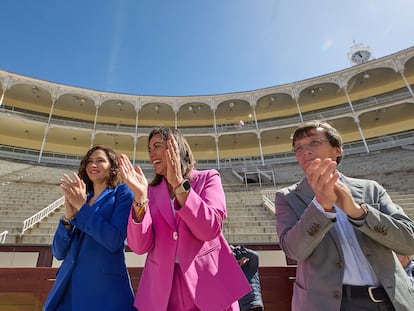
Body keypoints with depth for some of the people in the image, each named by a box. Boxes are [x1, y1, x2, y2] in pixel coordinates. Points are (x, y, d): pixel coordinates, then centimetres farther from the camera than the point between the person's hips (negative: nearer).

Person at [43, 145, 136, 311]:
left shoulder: (121, 193, -3)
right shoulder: (79, 199, 13)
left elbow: (114, 241, -16)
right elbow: (59, 252, 8)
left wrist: (82, 207, -14)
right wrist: (68, 216, -9)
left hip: (104, 285, -5)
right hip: (69, 285, 5)